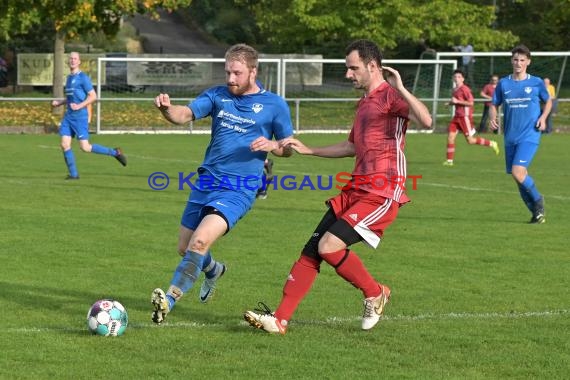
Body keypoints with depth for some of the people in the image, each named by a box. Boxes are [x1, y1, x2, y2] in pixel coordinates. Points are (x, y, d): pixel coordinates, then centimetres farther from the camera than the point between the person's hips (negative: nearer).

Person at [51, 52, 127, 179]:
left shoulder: (83, 77, -8)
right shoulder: (69, 78, 16)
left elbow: (93, 96, -11)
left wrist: (79, 106, -20)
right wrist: (59, 102, 14)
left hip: (80, 116, -7)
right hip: (68, 116, 7)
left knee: (85, 147, -9)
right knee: (64, 144, -4)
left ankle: (115, 152, 7)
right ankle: (73, 174, 5)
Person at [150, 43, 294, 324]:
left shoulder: (274, 105, 0)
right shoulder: (217, 95, 7)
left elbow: (288, 148, 8)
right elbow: (184, 115, -7)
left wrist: (271, 145, -15)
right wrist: (167, 108, -30)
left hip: (238, 189, -5)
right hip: (206, 182, 5)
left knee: (200, 241, -25)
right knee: (184, 248, 13)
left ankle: (170, 299, -22)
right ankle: (213, 270, 47)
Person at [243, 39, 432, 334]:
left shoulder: (391, 95, -8)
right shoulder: (364, 102, 21)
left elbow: (426, 121, -27)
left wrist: (400, 88, -28)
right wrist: (308, 150, 32)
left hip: (381, 194, -9)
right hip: (356, 189, 9)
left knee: (329, 246, -19)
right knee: (311, 250, 1)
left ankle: (375, 294, 5)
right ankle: (280, 319, 3)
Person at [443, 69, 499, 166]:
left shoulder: (464, 89, -13)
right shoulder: (455, 90, 14)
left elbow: (471, 103, -17)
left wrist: (457, 101, -19)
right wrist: (450, 103, 10)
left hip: (465, 117, -8)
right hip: (457, 116, 8)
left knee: (470, 140, -4)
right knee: (450, 136, -3)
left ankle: (491, 144, 13)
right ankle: (449, 160, 1)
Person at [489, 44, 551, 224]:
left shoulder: (536, 83, -1)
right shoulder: (503, 83, 6)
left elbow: (548, 101, 14)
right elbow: (494, 105, 14)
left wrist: (543, 117, -4)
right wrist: (493, 117, -7)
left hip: (529, 136, -4)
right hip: (510, 138, 4)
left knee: (518, 172, -20)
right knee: (519, 177, 6)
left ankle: (538, 201, 4)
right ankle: (536, 212, 22)